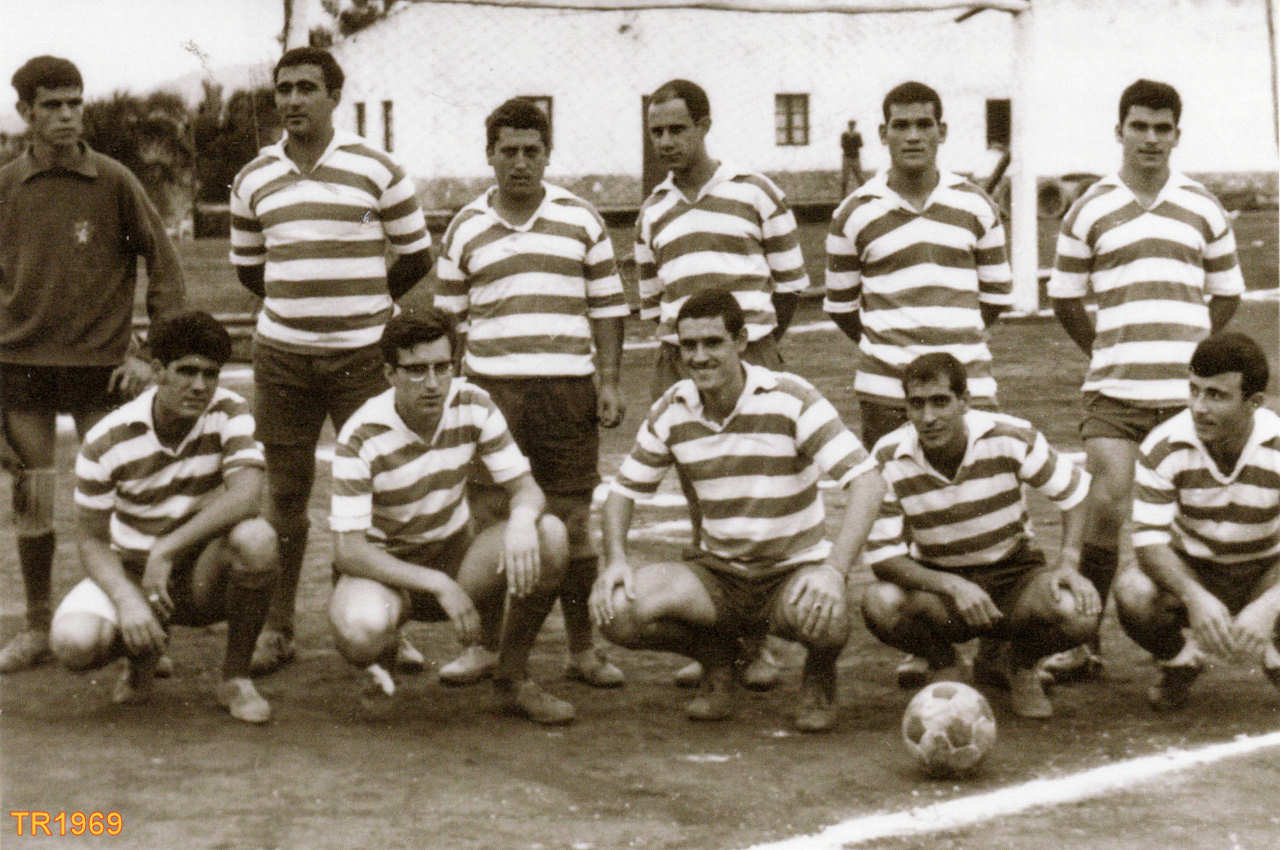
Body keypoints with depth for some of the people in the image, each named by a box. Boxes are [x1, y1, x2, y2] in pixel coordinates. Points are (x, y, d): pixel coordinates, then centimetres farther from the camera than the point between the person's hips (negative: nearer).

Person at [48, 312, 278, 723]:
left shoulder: (229, 414, -13)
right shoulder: (106, 442, -13)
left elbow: (246, 495, -29)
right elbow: (93, 542, -8)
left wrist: (167, 549, -33)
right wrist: (127, 601, -28)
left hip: (207, 579, 0)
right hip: (131, 575, 0)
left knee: (255, 537, -35)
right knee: (73, 642, -30)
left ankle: (236, 677, -13)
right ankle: (142, 654, 10)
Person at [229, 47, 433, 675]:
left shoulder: (377, 170, -1)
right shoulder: (253, 179, 8)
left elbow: (417, 255, 8)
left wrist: (363, 303, 10)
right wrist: (300, 303, 13)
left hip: (363, 353, -2)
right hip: (282, 354, 2)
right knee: (285, 492, 6)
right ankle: (277, 628, 15)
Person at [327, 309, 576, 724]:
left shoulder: (473, 406, -10)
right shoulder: (361, 438, -22)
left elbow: (527, 489, -8)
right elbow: (348, 552, -25)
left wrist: (522, 519, -34)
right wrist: (438, 585, -35)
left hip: (455, 558, 4)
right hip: (383, 568, -4)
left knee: (550, 535, -23)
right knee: (361, 631, -40)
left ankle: (512, 678, -5)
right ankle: (381, 664, 2)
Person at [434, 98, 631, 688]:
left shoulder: (581, 221, 9)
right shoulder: (465, 230, 10)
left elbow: (607, 307, 10)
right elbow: (449, 319, 13)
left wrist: (609, 383, 3)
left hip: (568, 388, 0)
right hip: (491, 389, 0)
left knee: (572, 523, 3)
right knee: (489, 519, 0)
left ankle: (583, 649, 11)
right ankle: (487, 645, 10)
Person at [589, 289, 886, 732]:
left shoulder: (792, 399, -14)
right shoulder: (671, 412, -2)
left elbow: (867, 482, -21)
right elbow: (624, 490, 11)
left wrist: (835, 569, -36)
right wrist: (615, 560, -10)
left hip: (794, 572, -3)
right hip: (718, 574, 3)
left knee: (824, 622, -39)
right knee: (617, 611, -23)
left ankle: (819, 676, 2)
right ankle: (718, 658, 8)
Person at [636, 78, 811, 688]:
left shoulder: (755, 193, 3)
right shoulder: (652, 211, 14)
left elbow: (791, 283, 8)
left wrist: (751, 346, 8)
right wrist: (680, 344, 13)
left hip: (748, 360, -3)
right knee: (700, 505, 4)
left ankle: (757, 644, -1)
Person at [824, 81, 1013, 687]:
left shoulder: (975, 206, 7)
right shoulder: (855, 214, 3)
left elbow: (997, 295, 15)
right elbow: (840, 304, 13)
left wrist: (951, 338, 12)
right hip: (886, 391, -1)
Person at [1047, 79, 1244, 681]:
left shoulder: (1203, 208, 9)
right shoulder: (1090, 210, 5)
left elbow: (1227, 295, 18)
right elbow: (1064, 298, 12)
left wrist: (1188, 349, 10)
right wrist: (1105, 353, 8)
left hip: (1187, 391, 2)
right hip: (1114, 390, -2)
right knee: (1107, 504, -14)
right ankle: (1083, 643, -5)